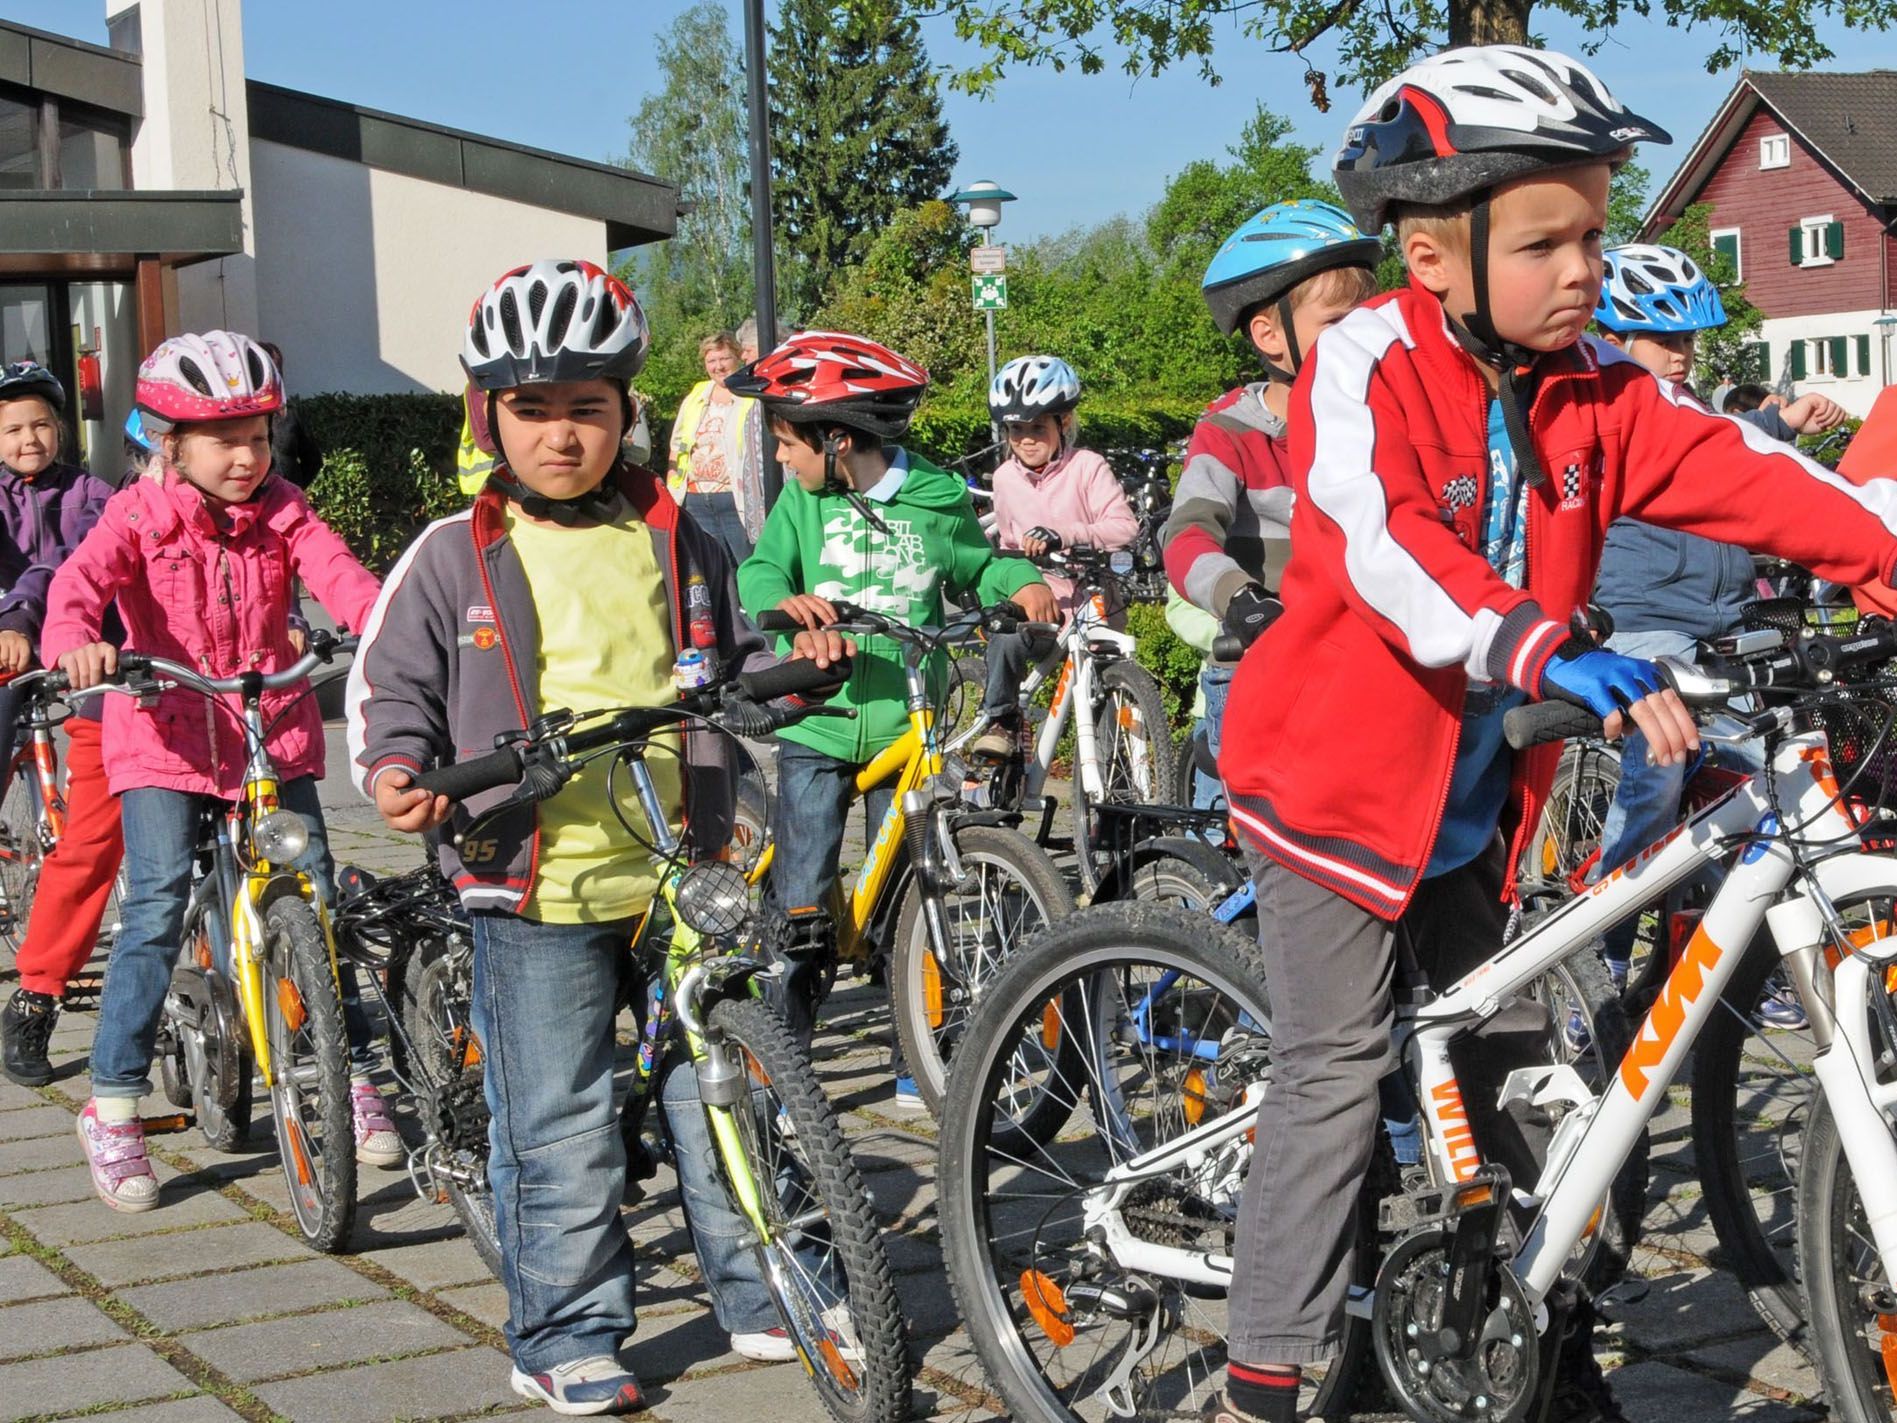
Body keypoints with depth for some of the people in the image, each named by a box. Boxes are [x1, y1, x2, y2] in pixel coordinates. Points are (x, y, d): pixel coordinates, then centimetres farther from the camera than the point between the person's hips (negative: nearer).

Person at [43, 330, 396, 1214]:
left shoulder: (282, 513, 3)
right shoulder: (140, 516, -4)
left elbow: (337, 573, -13)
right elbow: (81, 579, -22)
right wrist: (75, 642, -45)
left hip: (274, 733, 3)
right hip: (166, 737, -3)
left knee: (314, 898, -1)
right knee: (156, 909, -12)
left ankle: (355, 1075, 16)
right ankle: (113, 1108, -1)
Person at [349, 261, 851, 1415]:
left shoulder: (677, 540, 9)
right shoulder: (455, 556, 1)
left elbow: (729, 660, 20)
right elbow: (389, 682, 5)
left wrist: (793, 666, 1)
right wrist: (393, 769, -13)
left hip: (684, 873, 3)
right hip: (539, 887, -3)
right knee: (561, 1125, 2)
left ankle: (766, 1294, 25)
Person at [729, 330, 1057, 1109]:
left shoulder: (940, 499, 1)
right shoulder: (804, 499, 2)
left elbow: (978, 565, 15)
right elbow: (760, 569, -5)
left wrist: (1023, 583, -5)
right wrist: (784, 600, -27)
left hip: (905, 728, 0)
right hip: (816, 727, 0)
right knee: (802, 912, -3)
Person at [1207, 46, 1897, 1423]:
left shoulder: (1588, 387, 1)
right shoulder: (1368, 364, -18)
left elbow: (1728, 468, -6)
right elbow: (1386, 547, -34)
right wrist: (1558, 660, -47)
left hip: (1472, 790, 7)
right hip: (1336, 777, -6)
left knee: (1521, 1056, 14)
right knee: (1339, 1068, -4)